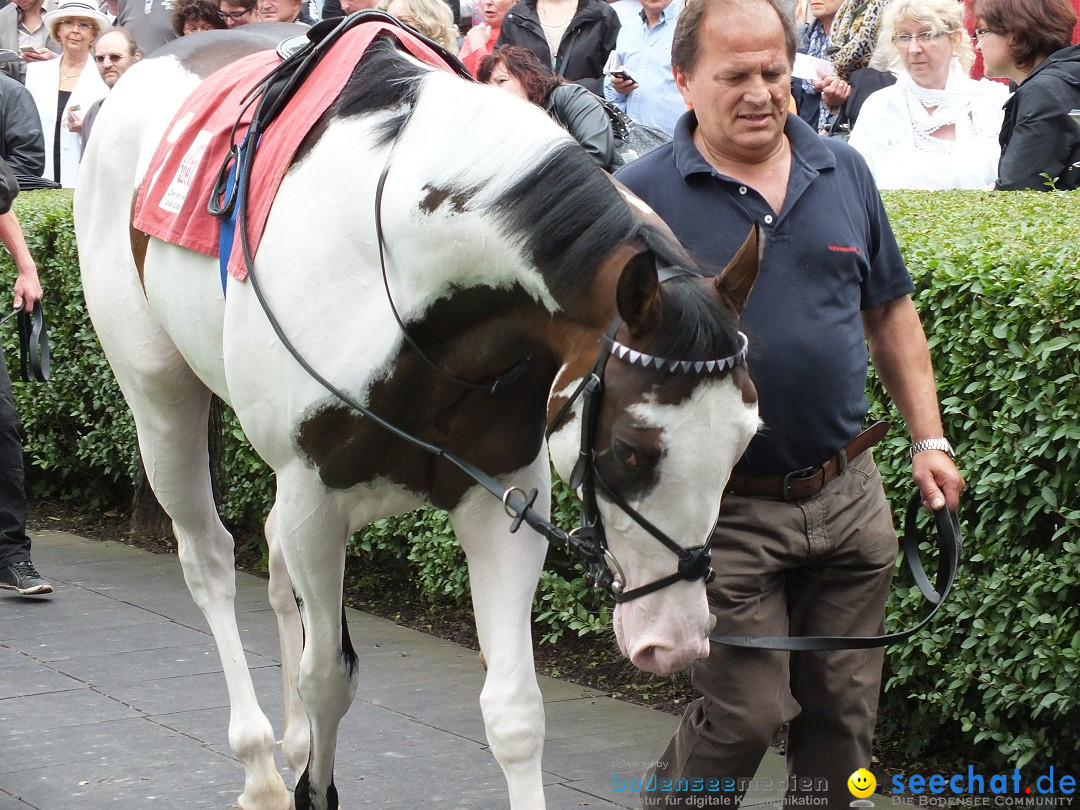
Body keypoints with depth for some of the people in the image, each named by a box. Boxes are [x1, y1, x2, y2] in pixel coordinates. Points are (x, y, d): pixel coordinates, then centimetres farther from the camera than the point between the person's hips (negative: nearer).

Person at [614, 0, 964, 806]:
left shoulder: (844, 172, 6)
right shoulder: (641, 195, -8)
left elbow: (891, 313, 14)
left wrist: (929, 439, 9)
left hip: (849, 492, 4)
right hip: (727, 511, -4)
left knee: (845, 709, 11)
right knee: (745, 712, -2)